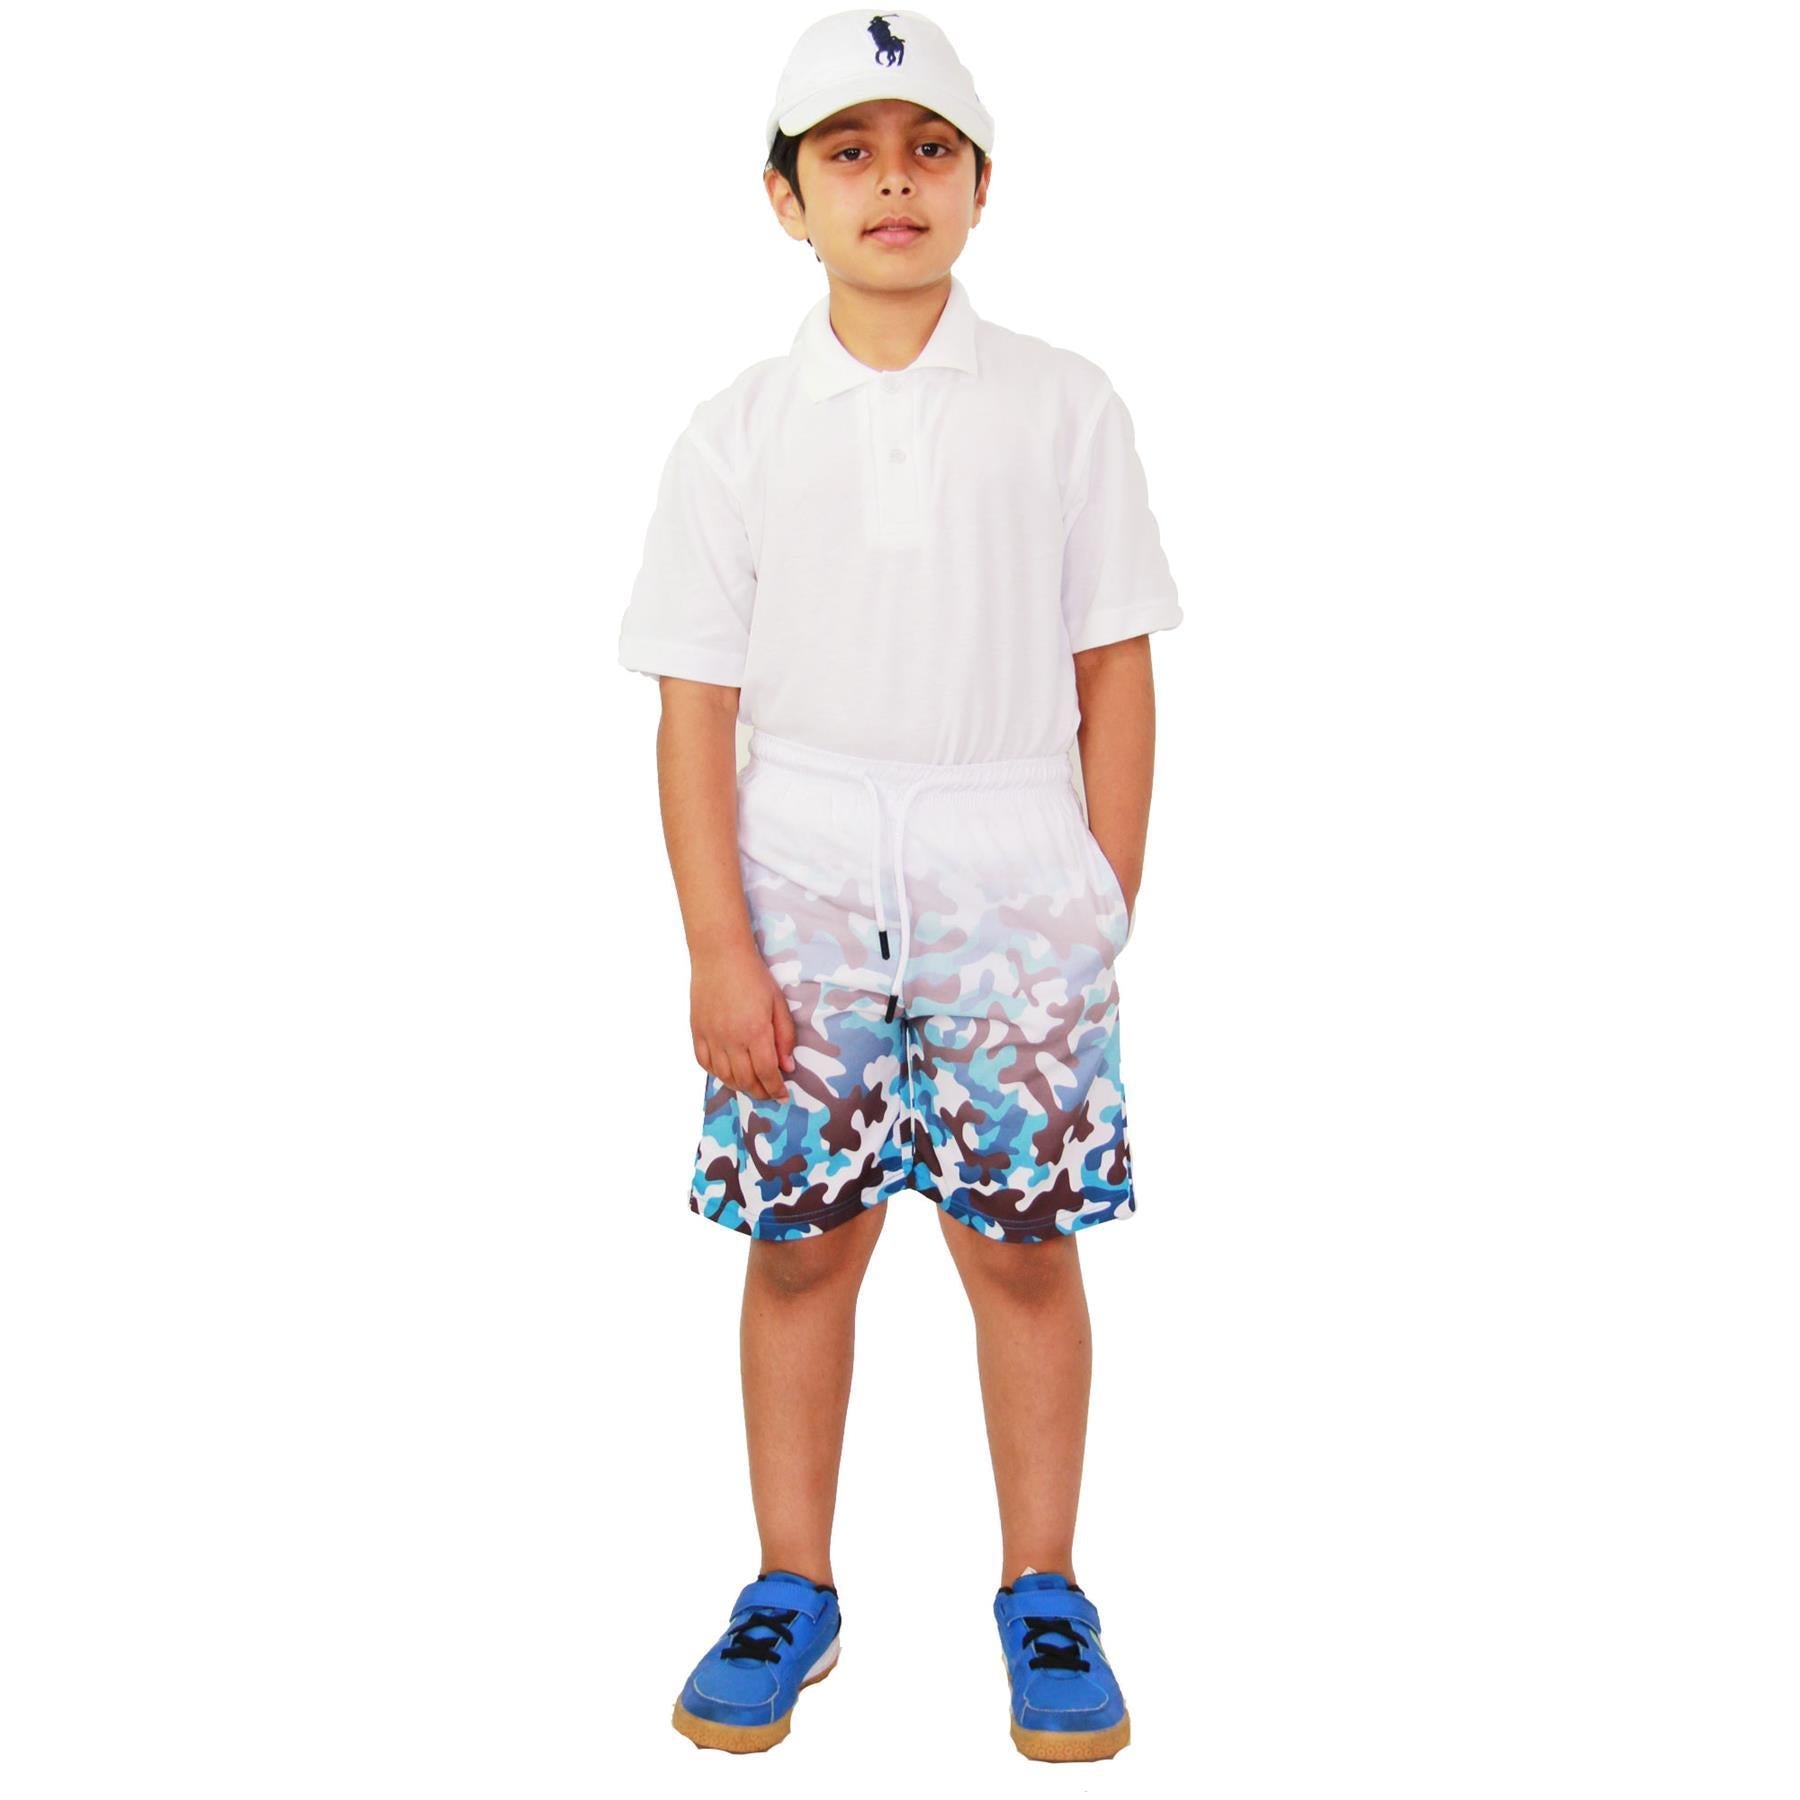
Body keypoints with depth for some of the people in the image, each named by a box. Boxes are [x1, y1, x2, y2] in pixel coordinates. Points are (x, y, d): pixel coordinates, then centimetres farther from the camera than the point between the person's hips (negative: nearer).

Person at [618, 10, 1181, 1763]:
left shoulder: (1063, 407, 3)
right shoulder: (739, 430, 2)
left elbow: (1114, 676, 3)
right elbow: (695, 702, 0)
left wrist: (1106, 919, -1)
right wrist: (716, 945, -7)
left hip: (1013, 877, 0)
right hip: (801, 879, 1)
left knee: (1024, 1239, 5)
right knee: (799, 1239, 6)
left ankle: (1042, 1594, 22)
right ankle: (791, 1591, 22)